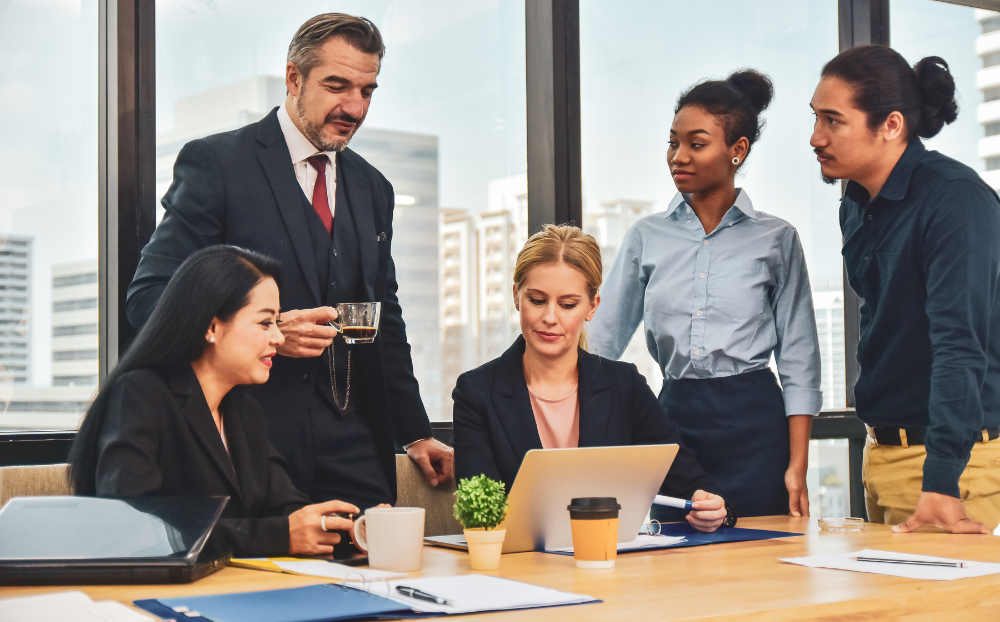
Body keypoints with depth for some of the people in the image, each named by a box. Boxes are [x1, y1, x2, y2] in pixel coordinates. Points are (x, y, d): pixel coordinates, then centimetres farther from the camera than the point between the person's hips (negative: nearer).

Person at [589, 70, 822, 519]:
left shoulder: (775, 239, 3)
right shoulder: (646, 237, 8)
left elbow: (798, 360, 2)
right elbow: (602, 339, 10)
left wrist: (798, 466, -5)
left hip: (754, 422, -2)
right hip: (674, 418, 2)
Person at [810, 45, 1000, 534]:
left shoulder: (956, 199, -19)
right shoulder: (856, 207, 8)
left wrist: (940, 483, -32)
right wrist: (877, 431, 15)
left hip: (951, 456, -8)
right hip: (880, 450, 8)